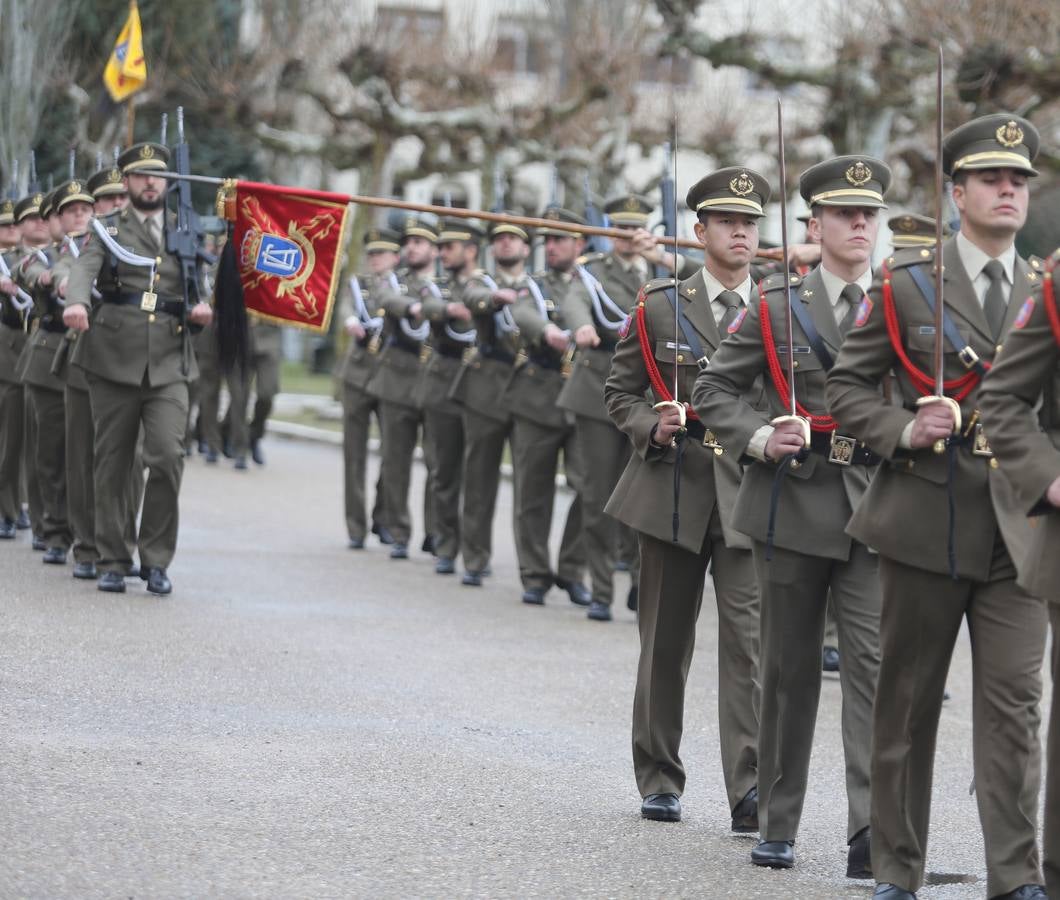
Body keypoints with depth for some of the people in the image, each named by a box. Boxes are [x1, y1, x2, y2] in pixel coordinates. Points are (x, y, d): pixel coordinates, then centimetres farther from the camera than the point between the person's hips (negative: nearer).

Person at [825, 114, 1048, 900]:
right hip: (926, 519, -1)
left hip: (1016, 525, 1)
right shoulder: (905, 284, 2)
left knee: (1014, 701, -6)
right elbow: (847, 388, 2)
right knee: (907, 700, 8)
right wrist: (904, 430, -14)